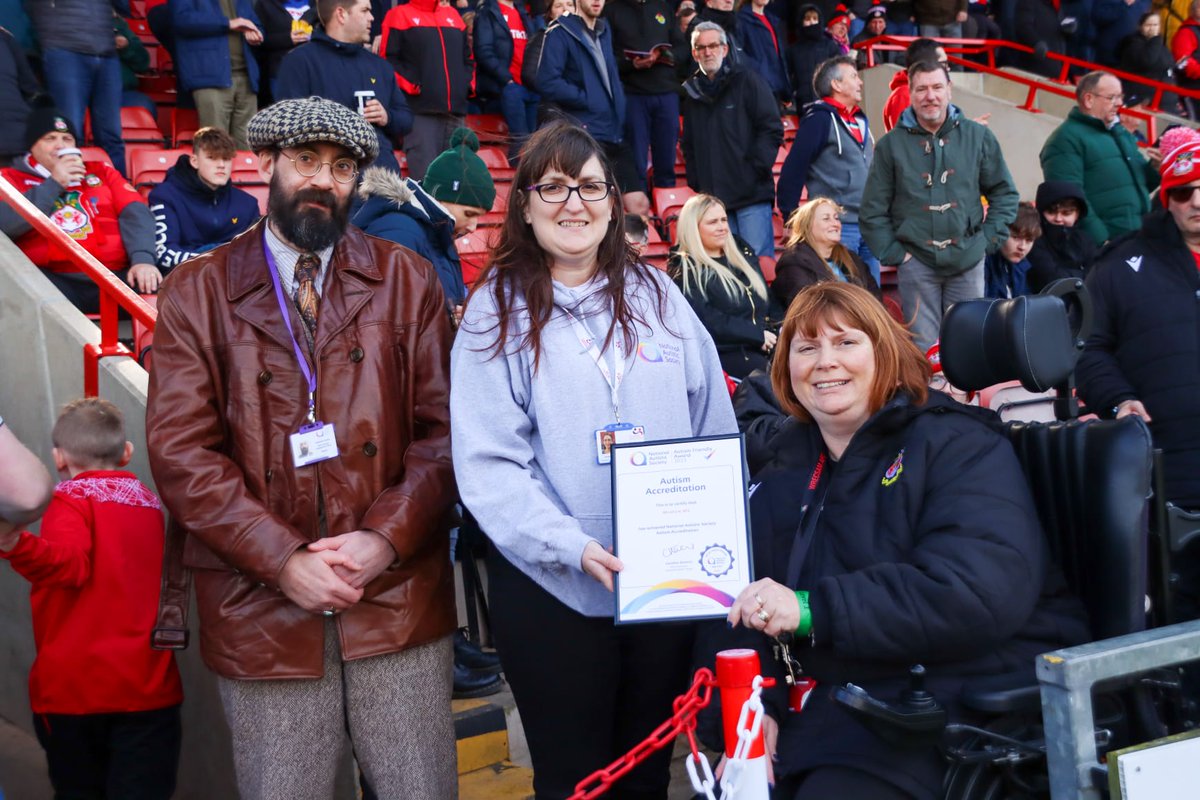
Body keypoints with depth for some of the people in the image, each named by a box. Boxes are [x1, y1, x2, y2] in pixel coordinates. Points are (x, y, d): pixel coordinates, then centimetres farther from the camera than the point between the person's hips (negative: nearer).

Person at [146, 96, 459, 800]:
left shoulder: (408, 281, 7)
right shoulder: (199, 292, 5)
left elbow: (443, 429, 2)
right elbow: (181, 452, -3)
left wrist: (386, 538, -12)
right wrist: (283, 560, -12)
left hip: (399, 598, 1)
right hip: (261, 607, 0)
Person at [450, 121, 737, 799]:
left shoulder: (655, 293, 7)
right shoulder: (497, 311, -3)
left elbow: (715, 427, 10)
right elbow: (488, 464, -11)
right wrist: (571, 546, -22)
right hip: (551, 588, -3)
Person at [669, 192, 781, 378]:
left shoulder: (743, 255, 21)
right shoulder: (685, 270, -1)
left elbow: (768, 300, 21)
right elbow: (708, 320, -13)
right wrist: (758, 335, -15)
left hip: (765, 348, 6)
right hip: (726, 354, -6)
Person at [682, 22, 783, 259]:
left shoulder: (747, 81, 3)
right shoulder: (692, 92, 17)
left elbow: (772, 130, -2)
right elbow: (689, 144, 20)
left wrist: (755, 168, -11)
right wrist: (696, 181, 7)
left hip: (752, 193, -4)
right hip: (713, 198, 5)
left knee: (760, 259, -9)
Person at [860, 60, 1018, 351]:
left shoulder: (978, 136, 4)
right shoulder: (891, 145, 1)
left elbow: (1005, 193, 12)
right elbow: (873, 210, 3)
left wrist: (989, 238, 2)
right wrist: (893, 252, -4)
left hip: (968, 262, 2)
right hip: (916, 262, -1)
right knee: (923, 349, 0)